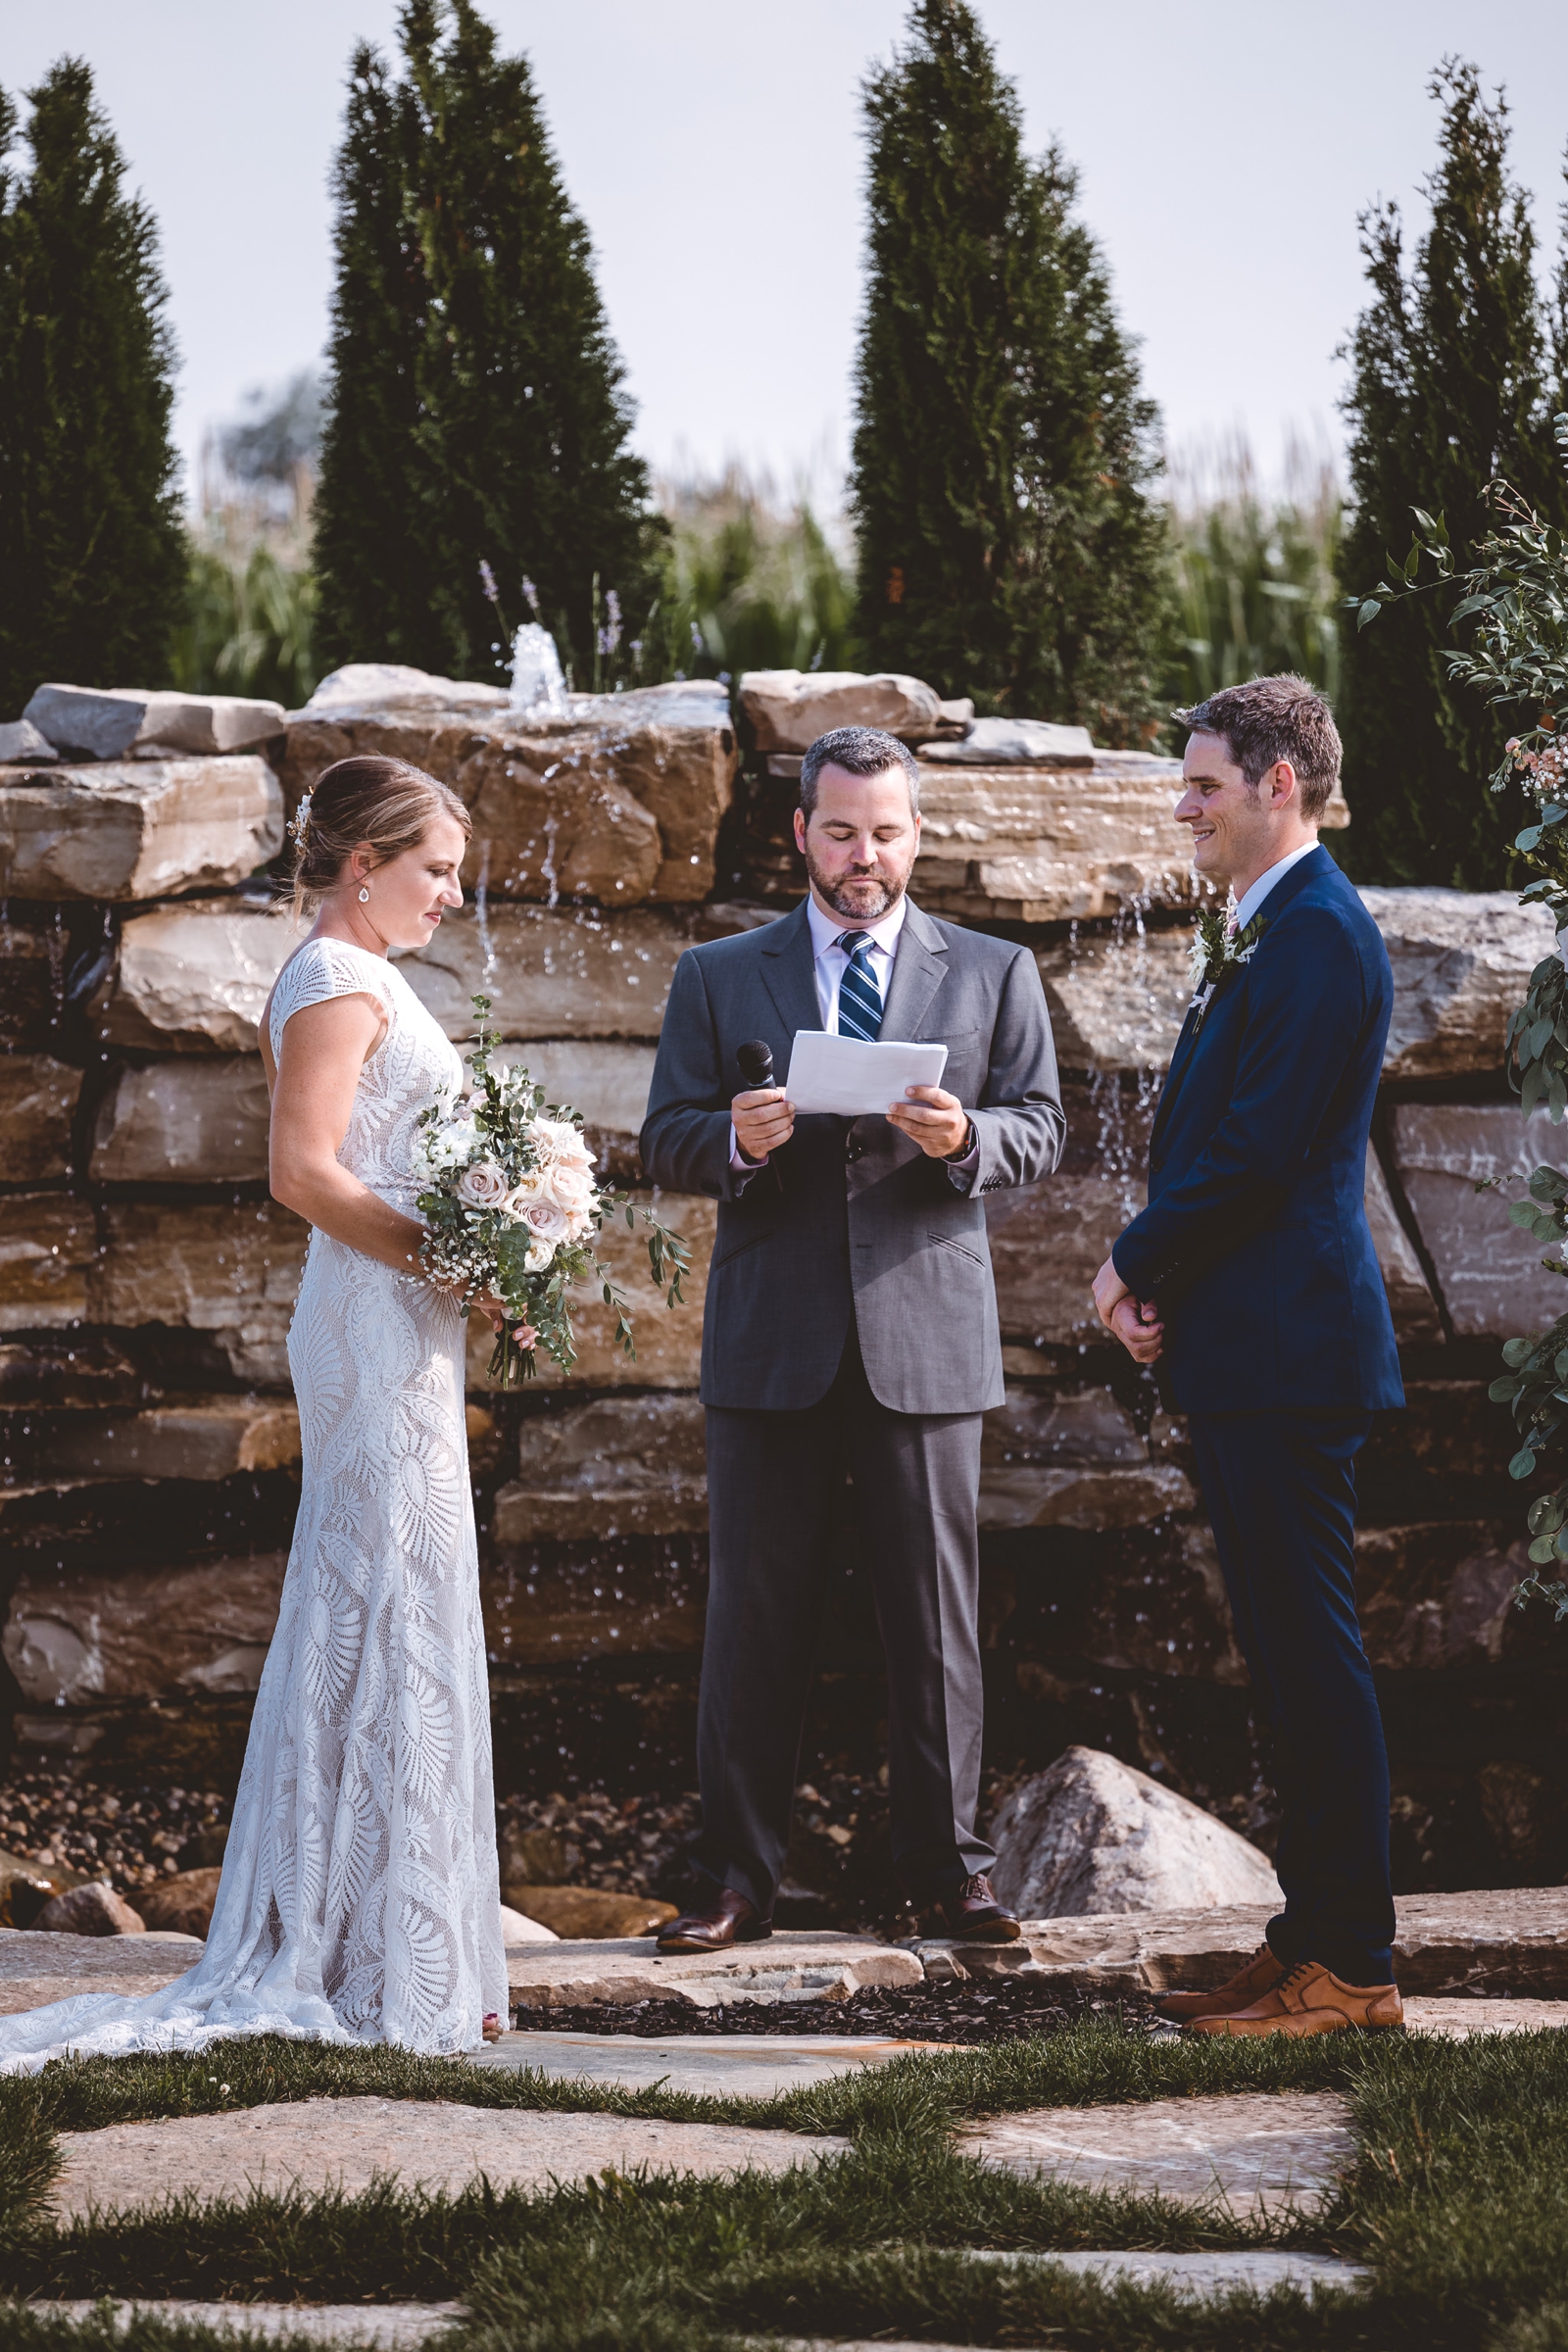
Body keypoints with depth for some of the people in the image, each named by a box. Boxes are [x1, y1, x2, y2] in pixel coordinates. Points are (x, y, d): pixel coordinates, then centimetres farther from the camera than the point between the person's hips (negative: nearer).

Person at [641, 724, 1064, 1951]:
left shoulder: (993, 973, 11)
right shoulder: (718, 977, 10)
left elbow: (1041, 1129, 6)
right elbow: (666, 1145, 6)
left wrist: (965, 1139, -16)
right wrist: (736, 1140, -16)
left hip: (927, 1331, 0)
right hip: (772, 1342, 0)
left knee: (936, 1609, 3)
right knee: (756, 1615, 1)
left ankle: (950, 1865, 12)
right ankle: (741, 1877, 7)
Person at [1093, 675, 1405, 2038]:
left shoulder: (1319, 936, -14)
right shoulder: (1270, 935, 19)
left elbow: (1256, 1149, -20)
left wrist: (1140, 1264, -7)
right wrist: (1161, 1278, 6)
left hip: (1288, 1353, -11)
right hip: (1245, 1353, 11)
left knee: (1311, 1649, -7)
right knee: (1286, 1652, 13)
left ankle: (1348, 1966, -3)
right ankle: (1316, 1942, 19)